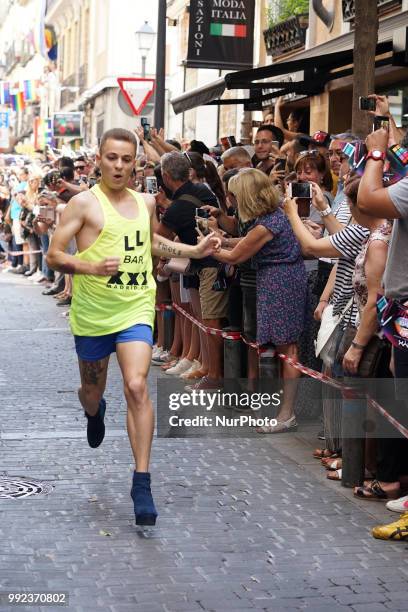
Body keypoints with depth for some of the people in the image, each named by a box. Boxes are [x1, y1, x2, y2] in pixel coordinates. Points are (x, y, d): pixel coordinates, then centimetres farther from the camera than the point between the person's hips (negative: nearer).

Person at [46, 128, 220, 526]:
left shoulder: (145, 202, 7)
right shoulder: (84, 203, -8)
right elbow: (53, 256, -11)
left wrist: (194, 251, 19)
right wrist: (93, 267, -27)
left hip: (135, 311, 2)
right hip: (92, 314, -1)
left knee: (137, 387, -18)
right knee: (92, 392, 16)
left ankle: (142, 481, -14)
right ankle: (95, 412, 58)